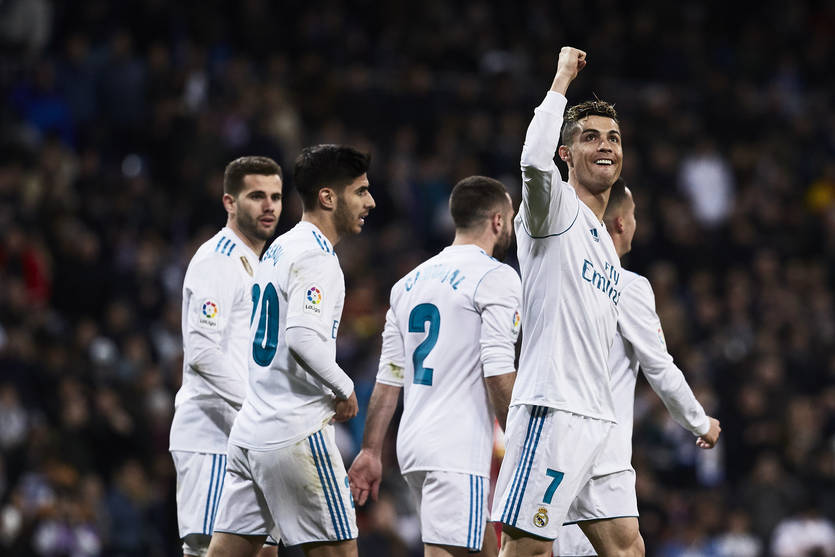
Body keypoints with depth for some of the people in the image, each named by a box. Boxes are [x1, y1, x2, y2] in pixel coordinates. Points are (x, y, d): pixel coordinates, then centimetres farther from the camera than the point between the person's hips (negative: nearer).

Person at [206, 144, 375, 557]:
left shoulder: (279, 249, 18)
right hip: (296, 435, -9)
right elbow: (303, 338, -27)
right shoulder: (316, 256, -13)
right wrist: (344, 390, -13)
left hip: (250, 430, 9)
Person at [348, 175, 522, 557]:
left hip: (413, 442, 8)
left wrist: (370, 451, 17)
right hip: (457, 450, -8)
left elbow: (388, 379, 15)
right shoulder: (496, 278, -6)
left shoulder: (410, 282, 16)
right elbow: (498, 374, -14)